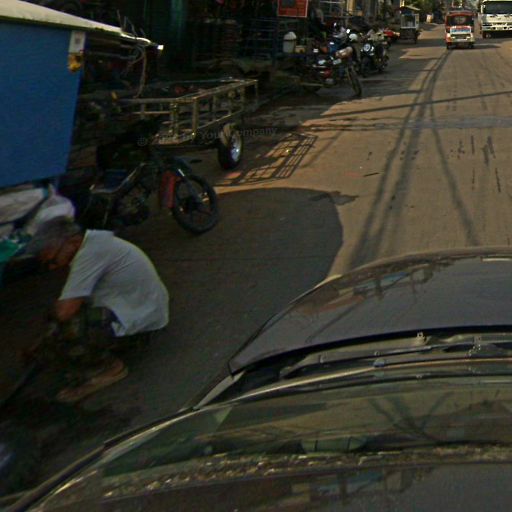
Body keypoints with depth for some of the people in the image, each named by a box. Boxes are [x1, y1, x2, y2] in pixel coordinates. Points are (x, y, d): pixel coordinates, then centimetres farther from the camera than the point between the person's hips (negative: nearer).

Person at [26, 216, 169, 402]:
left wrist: (54, 312, -6)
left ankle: (108, 367, -1)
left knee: (68, 327, -25)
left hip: (142, 315, -10)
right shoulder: (92, 241, 3)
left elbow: (63, 312, -28)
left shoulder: (90, 253, -27)